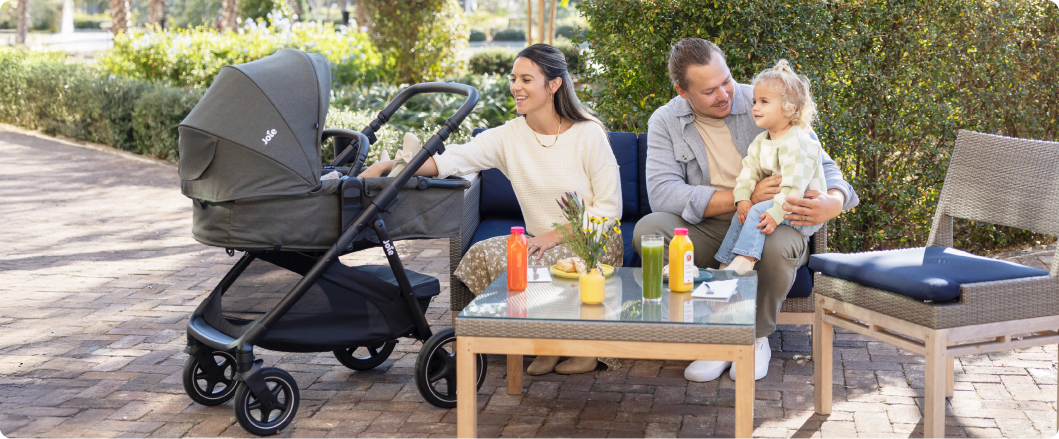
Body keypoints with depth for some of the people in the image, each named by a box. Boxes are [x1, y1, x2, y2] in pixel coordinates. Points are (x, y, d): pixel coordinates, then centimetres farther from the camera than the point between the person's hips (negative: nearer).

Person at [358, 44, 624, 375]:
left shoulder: (587, 134, -9)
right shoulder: (508, 137, 0)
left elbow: (609, 207, -10)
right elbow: (448, 160, -11)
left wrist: (554, 236, -20)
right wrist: (387, 166, -26)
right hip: (542, 242, 5)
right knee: (483, 254, -21)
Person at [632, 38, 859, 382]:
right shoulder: (666, 122, -2)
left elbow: (822, 163, -1)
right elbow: (662, 194, -17)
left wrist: (834, 201, -27)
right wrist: (745, 197, -25)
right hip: (707, 231, 1)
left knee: (780, 246, -37)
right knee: (647, 230, -28)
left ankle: (757, 337, -6)